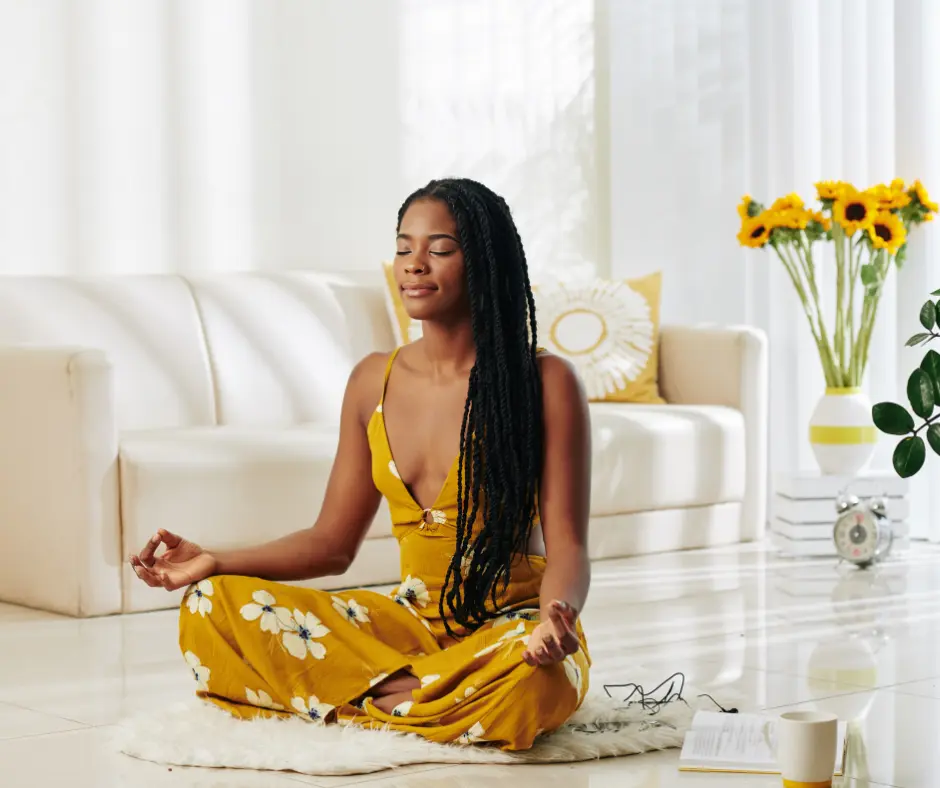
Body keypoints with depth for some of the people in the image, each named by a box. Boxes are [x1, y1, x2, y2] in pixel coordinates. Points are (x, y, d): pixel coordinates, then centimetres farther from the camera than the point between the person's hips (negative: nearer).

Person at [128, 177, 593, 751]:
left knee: (528, 678, -42)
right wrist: (216, 563, -1)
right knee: (212, 606, -13)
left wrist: (557, 612, -33)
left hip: (511, 627, -4)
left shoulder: (544, 382, -7)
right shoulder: (375, 381, 8)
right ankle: (423, 695, -18)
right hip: (412, 622, 5)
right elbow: (332, 543, 12)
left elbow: (567, 546, -10)